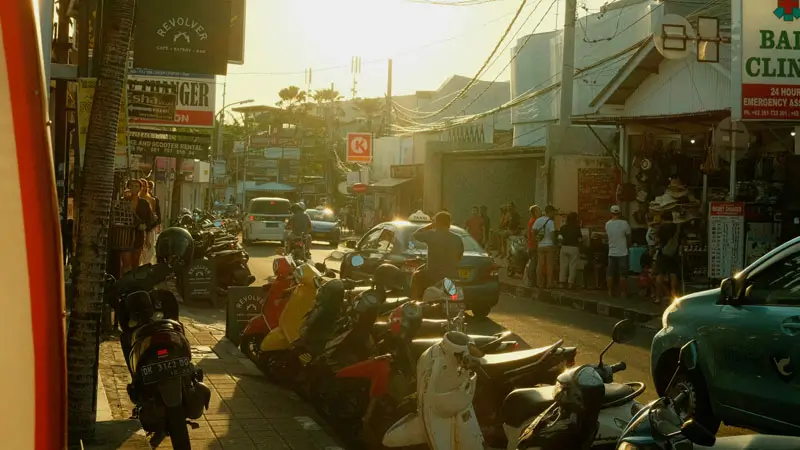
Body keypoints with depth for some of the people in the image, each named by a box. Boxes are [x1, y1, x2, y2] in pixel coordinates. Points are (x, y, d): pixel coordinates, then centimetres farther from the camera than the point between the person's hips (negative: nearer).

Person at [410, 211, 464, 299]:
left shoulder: (432, 235, -13)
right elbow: (459, 257, 11)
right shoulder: (457, 239, -1)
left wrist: (430, 226, 10)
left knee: (416, 276, 26)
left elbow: (415, 235, 4)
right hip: (452, 277, 4)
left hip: (434, 276, -4)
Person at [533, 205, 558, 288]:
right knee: (550, 265, 1)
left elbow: (533, 232, 5)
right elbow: (552, 235, -17)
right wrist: (555, 244, -6)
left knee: (540, 265, 9)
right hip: (549, 245, -5)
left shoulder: (538, 221, 5)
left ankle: (540, 283, 12)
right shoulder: (551, 222, -12)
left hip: (540, 246, 5)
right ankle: (549, 284, 3)